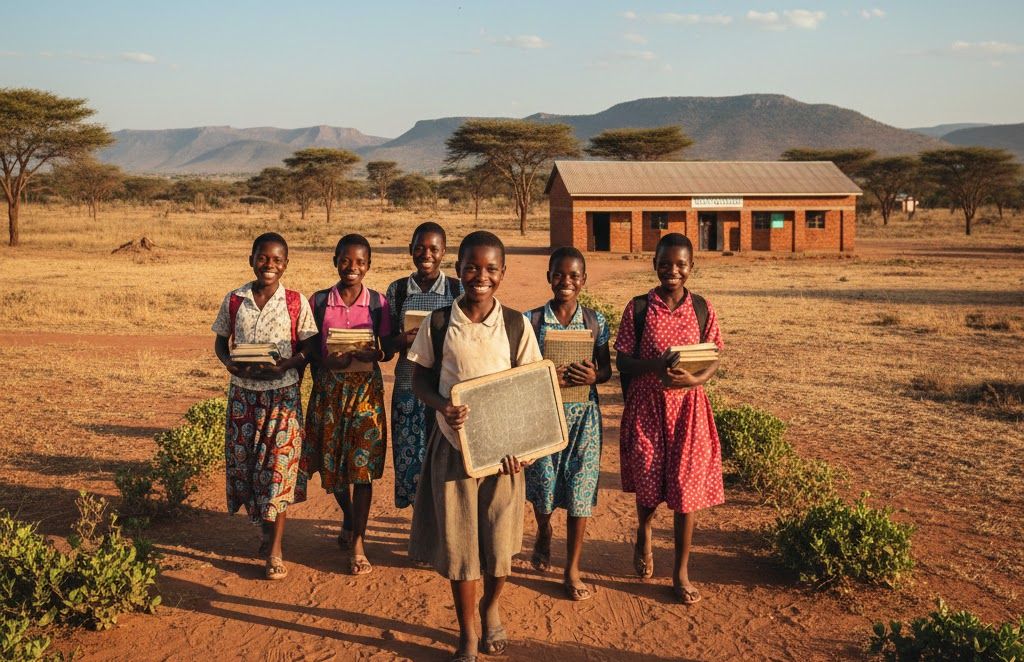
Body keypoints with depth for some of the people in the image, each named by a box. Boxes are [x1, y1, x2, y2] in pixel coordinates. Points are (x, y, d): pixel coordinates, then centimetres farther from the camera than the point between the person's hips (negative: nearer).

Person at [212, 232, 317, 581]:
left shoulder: (296, 302, -4)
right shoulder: (234, 300, 1)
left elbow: (308, 347, 0)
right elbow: (220, 341, 10)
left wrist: (288, 364, -20)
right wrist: (230, 364, -11)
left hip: (282, 394, -2)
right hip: (243, 393, 3)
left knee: (278, 466, -2)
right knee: (244, 462, 8)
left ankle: (275, 550, 8)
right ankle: (266, 528, 32)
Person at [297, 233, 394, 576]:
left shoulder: (378, 303, -1)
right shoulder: (319, 301, 1)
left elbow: (388, 350, 2)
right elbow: (312, 350, 4)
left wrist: (373, 353, -19)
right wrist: (329, 361, -15)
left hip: (366, 388, -1)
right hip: (329, 388, 2)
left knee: (362, 464, -3)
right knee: (332, 461, 10)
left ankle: (357, 543, 6)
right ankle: (348, 517, 39)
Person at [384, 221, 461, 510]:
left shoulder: (458, 290, 1)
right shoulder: (397, 290, 6)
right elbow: (388, 343, 9)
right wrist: (403, 340, -14)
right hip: (409, 386, 2)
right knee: (411, 460, 6)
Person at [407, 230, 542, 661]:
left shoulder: (516, 325, -3)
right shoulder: (438, 323, -4)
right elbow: (419, 378, 3)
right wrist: (442, 407, -18)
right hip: (453, 444, 0)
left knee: (500, 540, 7)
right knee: (457, 540, 6)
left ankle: (490, 607, 39)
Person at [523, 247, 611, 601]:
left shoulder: (595, 321, 1)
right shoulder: (532, 320, -3)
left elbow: (607, 369, 5)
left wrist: (593, 376, -17)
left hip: (583, 415, 1)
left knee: (579, 489, 2)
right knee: (542, 484, 7)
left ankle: (572, 570, 16)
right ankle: (544, 532, 44)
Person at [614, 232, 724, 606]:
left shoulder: (701, 309, 2)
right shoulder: (639, 308, -3)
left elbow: (714, 361, 3)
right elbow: (623, 362, -5)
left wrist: (694, 379, -18)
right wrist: (656, 366, -23)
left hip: (688, 406, 1)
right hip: (646, 405, -1)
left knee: (687, 486, 2)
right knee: (648, 483, 4)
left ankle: (681, 572, 18)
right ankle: (643, 533, 41)